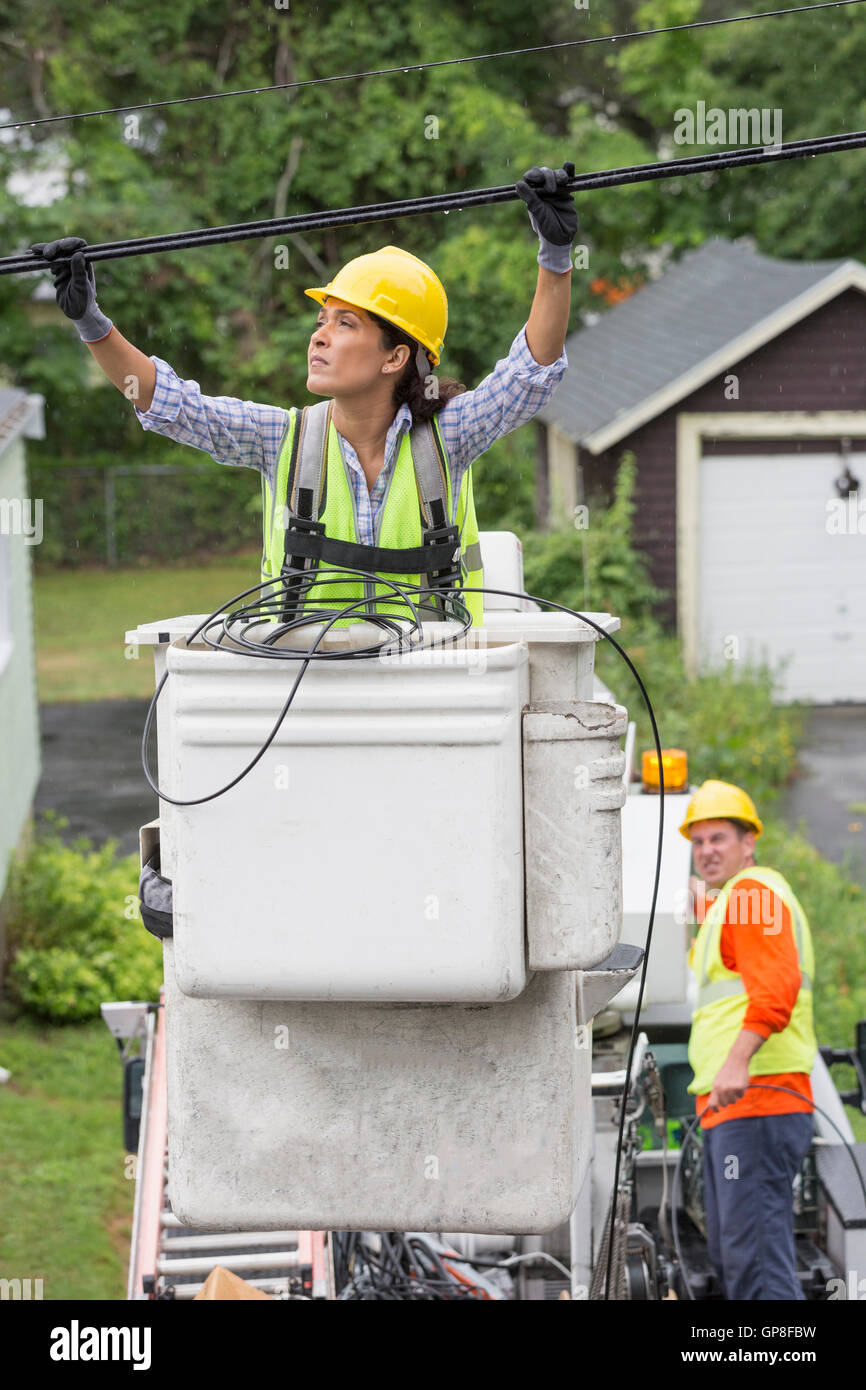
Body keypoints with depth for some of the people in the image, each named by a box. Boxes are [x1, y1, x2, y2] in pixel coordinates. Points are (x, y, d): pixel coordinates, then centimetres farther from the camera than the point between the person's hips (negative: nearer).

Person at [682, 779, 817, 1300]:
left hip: (756, 1101, -11)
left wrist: (737, 1061, -30)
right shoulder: (729, 902, 26)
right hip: (734, 1107, 11)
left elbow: (776, 986, -21)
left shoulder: (753, 891, -6)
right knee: (730, 1254, 12)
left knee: (755, 1254, -17)